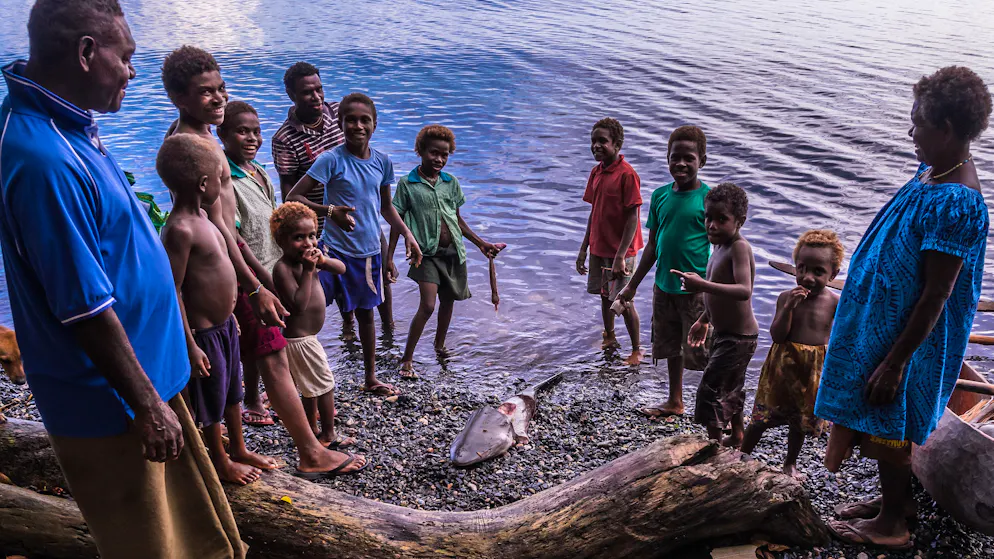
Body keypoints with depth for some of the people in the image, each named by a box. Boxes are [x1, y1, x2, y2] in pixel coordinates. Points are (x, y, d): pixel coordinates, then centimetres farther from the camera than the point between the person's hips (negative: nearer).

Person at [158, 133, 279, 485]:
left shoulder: (200, 216, 5)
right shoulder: (180, 229, -26)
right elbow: (173, 291, -25)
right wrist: (190, 345, -23)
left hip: (224, 323, 9)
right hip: (204, 331, -9)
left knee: (232, 391, 23)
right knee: (211, 400, 11)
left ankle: (240, 450, 41)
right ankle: (221, 462, 30)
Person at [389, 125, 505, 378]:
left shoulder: (451, 182, 7)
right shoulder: (407, 184, -5)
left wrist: (481, 243, 16)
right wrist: (389, 257, -6)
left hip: (453, 251, 5)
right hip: (427, 253, -5)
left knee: (448, 301, 14)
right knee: (427, 305, -13)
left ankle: (440, 345, 37)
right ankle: (407, 359, -1)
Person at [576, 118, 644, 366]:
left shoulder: (627, 174, -17)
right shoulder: (596, 172, 6)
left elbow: (632, 218, -18)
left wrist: (620, 257, -22)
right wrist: (584, 248, 11)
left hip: (620, 251, -7)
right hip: (599, 248, 7)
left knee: (623, 301, 1)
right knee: (605, 295, 18)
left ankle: (637, 350, 17)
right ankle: (609, 338, 36)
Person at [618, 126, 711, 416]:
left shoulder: (709, 198, -11)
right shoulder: (660, 195, 4)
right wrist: (632, 285, 12)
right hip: (664, 286, 6)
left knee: (702, 353, -1)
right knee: (671, 347, 19)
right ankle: (675, 402, 36)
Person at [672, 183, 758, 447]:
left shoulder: (739, 247, -24)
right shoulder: (720, 245, 5)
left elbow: (744, 291, -39)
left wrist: (702, 285, -48)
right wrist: (704, 320, 25)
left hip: (738, 337, -10)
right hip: (726, 333, 10)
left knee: (711, 391, -5)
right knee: (731, 388, 25)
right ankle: (737, 437, 44)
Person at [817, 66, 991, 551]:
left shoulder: (955, 203, -28)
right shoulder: (931, 172, 2)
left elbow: (935, 296, -26)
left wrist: (893, 363, -21)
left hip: (907, 335, -9)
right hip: (883, 319, 9)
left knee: (888, 429, 8)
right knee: (887, 427, 22)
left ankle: (891, 524, 27)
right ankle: (896, 499, 41)